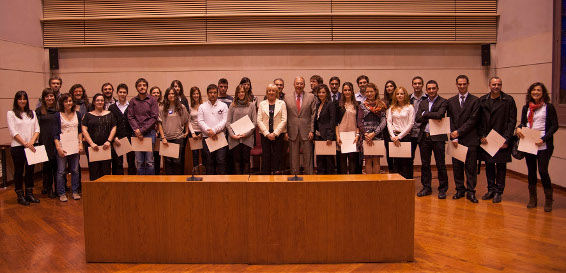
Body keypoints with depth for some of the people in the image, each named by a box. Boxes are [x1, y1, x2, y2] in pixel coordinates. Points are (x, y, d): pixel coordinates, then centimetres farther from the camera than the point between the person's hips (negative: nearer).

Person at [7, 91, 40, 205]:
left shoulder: (32, 113, 13)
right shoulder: (11, 113, 0)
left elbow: (37, 129, 7)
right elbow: (13, 131, -8)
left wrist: (32, 141, -10)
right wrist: (25, 143, -16)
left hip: (31, 147, 4)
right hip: (17, 147, -4)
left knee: (30, 170, 9)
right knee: (19, 171, 3)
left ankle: (29, 194, 18)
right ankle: (20, 196, 10)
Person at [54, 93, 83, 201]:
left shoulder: (77, 114, 9)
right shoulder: (58, 115, 0)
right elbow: (55, 133, -3)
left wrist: (81, 144, 2)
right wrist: (58, 147, -11)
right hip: (62, 146, -3)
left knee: (75, 170, 6)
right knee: (61, 171, 0)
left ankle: (75, 191, 16)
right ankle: (61, 193, 9)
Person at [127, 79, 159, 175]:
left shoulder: (152, 100, 3)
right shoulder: (133, 101, 11)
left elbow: (154, 118, -4)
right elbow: (130, 117, 5)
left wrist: (142, 130, -10)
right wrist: (136, 130, -11)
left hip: (149, 132, -2)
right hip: (136, 134, 2)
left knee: (149, 162, -2)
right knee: (139, 162, 5)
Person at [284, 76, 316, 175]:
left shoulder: (311, 97, 5)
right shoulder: (287, 98, 8)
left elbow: (314, 115, 1)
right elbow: (285, 116, 8)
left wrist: (312, 131, -6)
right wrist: (285, 131, 0)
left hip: (306, 133, -1)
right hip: (292, 133, 1)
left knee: (308, 158, 4)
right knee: (294, 158, 6)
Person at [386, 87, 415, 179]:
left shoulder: (410, 107, 3)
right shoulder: (391, 108, 13)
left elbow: (410, 124, -4)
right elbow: (389, 122, 5)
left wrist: (400, 136, -10)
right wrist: (393, 136, -9)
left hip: (406, 137, -3)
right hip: (394, 137, 3)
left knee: (406, 162, -4)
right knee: (396, 162, 3)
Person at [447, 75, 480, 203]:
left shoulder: (475, 100, 2)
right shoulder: (451, 101, 12)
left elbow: (473, 120, -6)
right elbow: (450, 120, 7)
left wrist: (459, 132, -11)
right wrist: (454, 137, -3)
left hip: (470, 139, -3)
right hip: (456, 139, 3)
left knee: (471, 166, 0)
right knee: (457, 166, 6)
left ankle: (470, 192, 6)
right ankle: (460, 190, 15)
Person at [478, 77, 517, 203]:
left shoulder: (508, 100, -3)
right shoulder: (482, 100, 6)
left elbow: (512, 121, -4)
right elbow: (478, 120, 8)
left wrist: (507, 139, -11)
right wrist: (481, 135, -3)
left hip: (502, 140, -3)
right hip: (486, 139, 3)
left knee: (501, 166, 2)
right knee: (489, 165, 10)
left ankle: (498, 192, 12)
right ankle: (491, 189, 22)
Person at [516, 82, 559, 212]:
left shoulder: (549, 107, -1)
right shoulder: (526, 108, 11)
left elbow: (555, 126, -4)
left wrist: (543, 139, -15)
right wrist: (519, 128, -7)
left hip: (543, 145, -4)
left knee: (543, 171, -9)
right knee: (531, 171, 10)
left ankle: (548, 200, 7)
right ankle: (532, 199, 21)